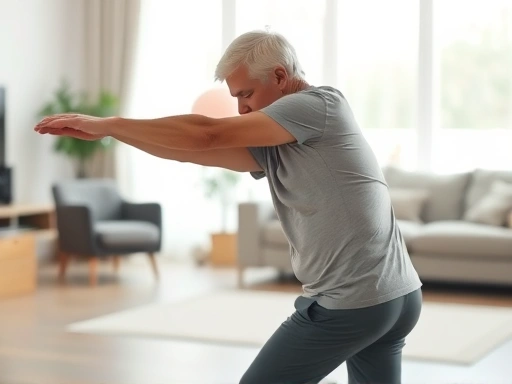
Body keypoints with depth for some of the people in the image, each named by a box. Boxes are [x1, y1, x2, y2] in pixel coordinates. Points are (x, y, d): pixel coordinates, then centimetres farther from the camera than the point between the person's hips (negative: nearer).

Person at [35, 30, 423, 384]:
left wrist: (109, 122, -9)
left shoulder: (322, 104, -11)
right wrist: (106, 131, 0)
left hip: (348, 303, -9)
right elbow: (191, 151, 7)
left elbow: (206, 136, -16)